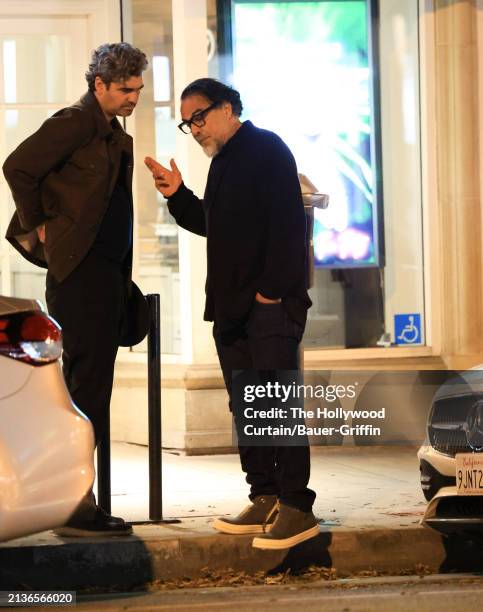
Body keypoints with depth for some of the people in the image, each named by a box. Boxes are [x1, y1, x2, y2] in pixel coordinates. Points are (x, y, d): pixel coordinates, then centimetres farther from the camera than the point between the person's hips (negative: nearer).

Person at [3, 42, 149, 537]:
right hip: (80, 273, -9)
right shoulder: (74, 124, -9)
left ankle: (75, 501, 15)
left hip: (108, 273, 9)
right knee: (87, 389, -10)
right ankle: (73, 505, -7)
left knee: (90, 390, 10)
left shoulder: (117, 138, 19)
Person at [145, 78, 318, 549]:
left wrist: (272, 289, -19)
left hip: (270, 304, -9)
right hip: (230, 306, 9)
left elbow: (288, 223, -16)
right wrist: (178, 196, 14)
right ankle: (265, 499, 13)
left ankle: (297, 507, -10)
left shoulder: (265, 149, -7)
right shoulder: (223, 161, 21)